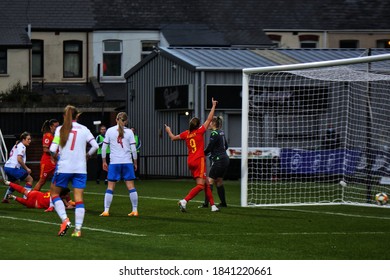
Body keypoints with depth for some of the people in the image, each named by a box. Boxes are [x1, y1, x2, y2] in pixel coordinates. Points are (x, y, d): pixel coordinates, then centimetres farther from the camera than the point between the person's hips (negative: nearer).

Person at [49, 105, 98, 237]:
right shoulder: (84, 129, 4)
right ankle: (78, 229, -5)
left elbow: (52, 149, -8)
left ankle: (65, 220, -2)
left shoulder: (60, 129, -1)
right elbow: (95, 146, -3)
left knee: (54, 192, 15)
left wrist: (55, 154, 13)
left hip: (64, 167, -2)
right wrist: (87, 155, 14)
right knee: (79, 199, 2)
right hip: (80, 169, 2)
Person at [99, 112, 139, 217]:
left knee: (110, 187, 3)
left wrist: (104, 161, 12)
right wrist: (135, 162, 10)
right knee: (131, 186, 5)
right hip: (127, 162, 0)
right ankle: (135, 210, 4)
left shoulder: (110, 131, 1)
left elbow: (104, 147, 2)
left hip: (114, 162, 0)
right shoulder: (129, 132, 0)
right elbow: (133, 149, -1)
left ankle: (106, 210, -2)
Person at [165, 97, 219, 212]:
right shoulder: (199, 132, -7)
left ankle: (213, 205, 16)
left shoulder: (186, 134, 6)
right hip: (199, 160, -7)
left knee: (206, 184, 14)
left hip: (190, 161, 7)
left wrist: (169, 131, 39)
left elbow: (173, 138, 19)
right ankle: (184, 201, -28)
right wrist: (214, 106, 4)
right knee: (200, 185, -12)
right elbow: (209, 119, -5)